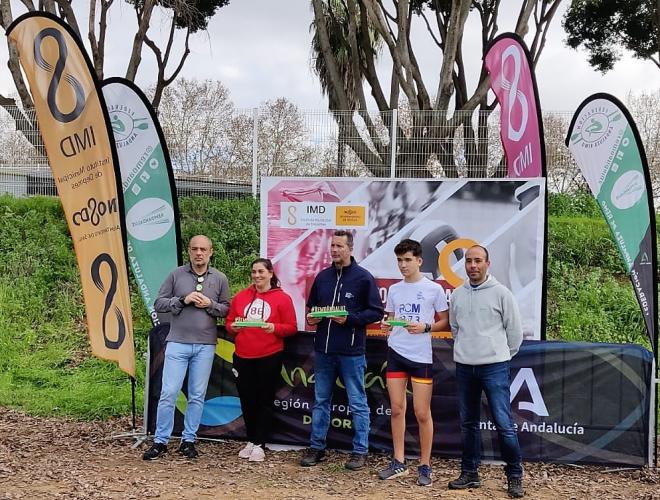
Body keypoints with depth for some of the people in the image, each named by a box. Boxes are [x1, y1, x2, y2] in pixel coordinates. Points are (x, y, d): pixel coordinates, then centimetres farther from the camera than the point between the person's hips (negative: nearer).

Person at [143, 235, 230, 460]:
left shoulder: (220, 279, 5)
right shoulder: (176, 274, 2)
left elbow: (226, 309, 8)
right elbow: (158, 303, 1)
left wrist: (210, 304, -11)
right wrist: (182, 300, -13)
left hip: (205, 346, 1)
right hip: (177, 343, -1)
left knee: (197, 396, 7)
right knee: (168, 393, -2)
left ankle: (188, 440, 19)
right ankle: (160, 441, 9)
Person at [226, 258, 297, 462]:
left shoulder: (282, 298, -1)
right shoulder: (240, 296, 9)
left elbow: (291, 328, -3)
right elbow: (229, 322, 12)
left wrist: (275, 328, -20)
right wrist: (232, 327, -9)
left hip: (269, 357, -3)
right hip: (242, 357, 3)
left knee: (264, 400, 4)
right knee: (247, 399, 8)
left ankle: (259, 445, 12)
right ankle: (251, 441, 24)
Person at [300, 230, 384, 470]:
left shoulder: (363, 277, -4)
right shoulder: (322, 276, 12)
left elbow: (376, 312, -6)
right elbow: (311, 306, 23)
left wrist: (350, 318, -17)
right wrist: (311, 317, 1)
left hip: (351, 352, -5)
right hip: (323, 350, 5)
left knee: (358, 403, 4)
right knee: (321, 401, 13)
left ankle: (360, 451, 13)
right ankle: (316, 447, 24)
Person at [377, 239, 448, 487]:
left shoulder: (434, 289, -3)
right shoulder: (394, 289, 9)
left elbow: (445, 323, 1)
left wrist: (425, 327, -16)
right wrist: (386, 325, -5)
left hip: (421, 356, -4)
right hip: (395, 353, 4)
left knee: (422, 413, 1)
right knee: (397, 409, 7)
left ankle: (425, 466, 12)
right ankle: (398, 462, 18)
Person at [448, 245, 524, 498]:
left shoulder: (501, 293, -5)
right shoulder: (457, 294, 8)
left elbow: (515, 330, 0)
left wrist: (502, 355, 6)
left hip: (494, 367, -4)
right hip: (464, 366, 5)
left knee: (504, 424, -7)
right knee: (468, 423, 12)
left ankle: (515, 476, 6)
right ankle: (470, 473, 23)